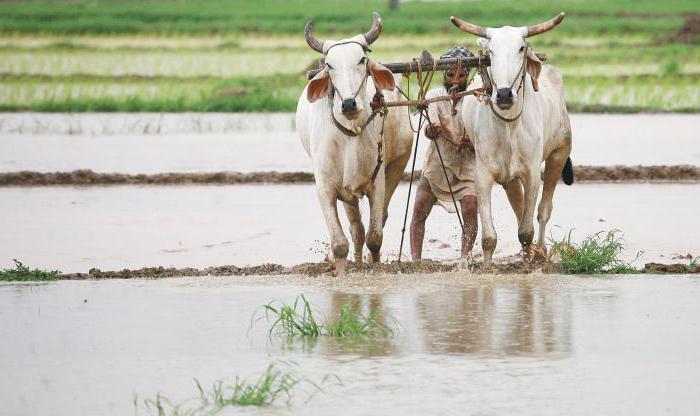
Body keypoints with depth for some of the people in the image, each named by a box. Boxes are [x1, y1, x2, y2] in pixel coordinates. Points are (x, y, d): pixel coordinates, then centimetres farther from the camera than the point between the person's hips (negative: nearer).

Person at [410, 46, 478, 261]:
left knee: (470, 210, -18)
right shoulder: (434, 96, -6)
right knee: (419, 211, -6)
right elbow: (429, 130, -24)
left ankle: (465, 257, -11)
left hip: (466, 167, -1)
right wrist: (431, 130, -48)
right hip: (435, 166, 1)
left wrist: (471, 142, -32)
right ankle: (415, 260, -2)